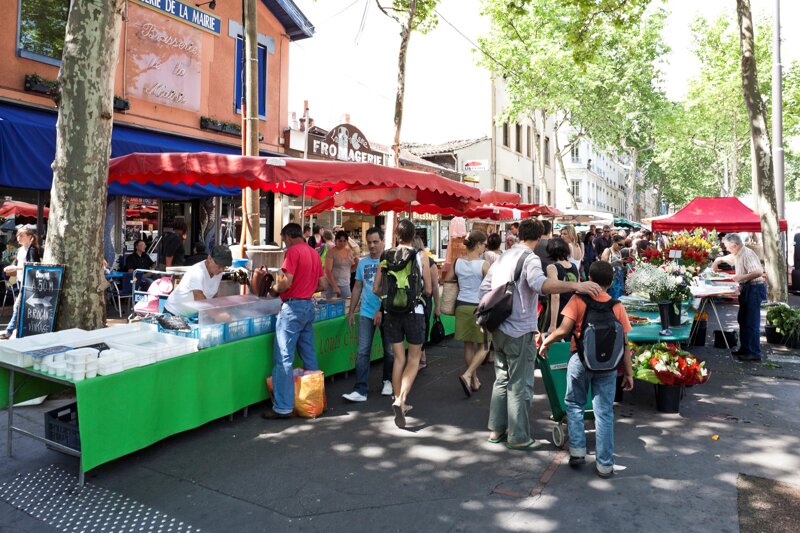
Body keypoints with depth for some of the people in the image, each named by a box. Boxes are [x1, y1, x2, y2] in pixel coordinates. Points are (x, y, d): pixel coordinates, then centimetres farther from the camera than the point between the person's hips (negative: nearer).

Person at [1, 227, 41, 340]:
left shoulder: (32, 250, -11)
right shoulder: (19, 250, 15)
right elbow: (18, 265, 21)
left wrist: (16, 268, -22)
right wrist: (12, 270, 2)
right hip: (20, 280, 8)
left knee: (18, 306, -6)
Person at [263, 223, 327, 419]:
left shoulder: (292, 251, -10)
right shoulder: (314, 253, 13)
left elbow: (286, 283, -18)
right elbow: (323, 285, 16)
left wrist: (274, 290, 0)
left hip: (293, 307, -8)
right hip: (308, 306, 8)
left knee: (284, 359, -4)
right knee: (309, 355, 15)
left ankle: (283, 407, -1)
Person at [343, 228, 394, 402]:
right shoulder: (363, 263, 8)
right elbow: (357, 288, 14)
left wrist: (381, 310, -19)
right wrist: (351, 311, 11)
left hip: (386, 313, -3)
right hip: (366, 314, 3)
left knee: (389, 351, 11)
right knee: (362, 352, -2)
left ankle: (388, 381, 32)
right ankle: (360, 390, 0)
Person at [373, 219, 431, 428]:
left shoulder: (386, 257, -1)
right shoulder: (420, 257, -7)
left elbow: (376, 289, 3)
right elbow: (428, 290, -1)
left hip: (392, 312, 3)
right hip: (414, 312, -2)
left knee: (399, 358, 14)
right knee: (414, 359, 10)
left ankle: (399, 402, 21)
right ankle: (401, 400, -7)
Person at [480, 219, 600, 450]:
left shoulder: (503, 257, 11)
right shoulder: (530, 258, -13)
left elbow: (484, 288, 14)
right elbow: (539, 283, -35)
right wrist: (576, 285, -41)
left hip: (499, 329, 8)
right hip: (520, 332, -8)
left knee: (502, 380, 18)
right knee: (520, 385, 3)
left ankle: (497, 429, 26)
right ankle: (518, 437, 13)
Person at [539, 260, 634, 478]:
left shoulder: (578, 300, -6)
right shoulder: (617, 306, 1)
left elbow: (563, 330, -15)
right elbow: (624, 343, 1)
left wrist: (546, 342, 2)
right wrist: (628, 373, 8)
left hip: (580, 360, -2)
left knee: (574, 404, 18)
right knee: (604, 413, 8)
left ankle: (577, 451, 15)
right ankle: (605, 464, 15)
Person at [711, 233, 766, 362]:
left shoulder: (747, 254, -17)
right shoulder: (736, 255, 12)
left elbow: (759, 272, -28)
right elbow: (720, 259, 31)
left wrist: (742, 277, -30)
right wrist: (715, 263, 13)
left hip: (754, 288, -10)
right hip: (746, 289, 10)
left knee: (751, 322, -8)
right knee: (742, 320, 14)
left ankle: (755, 354, -4)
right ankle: (744, 349, 23)